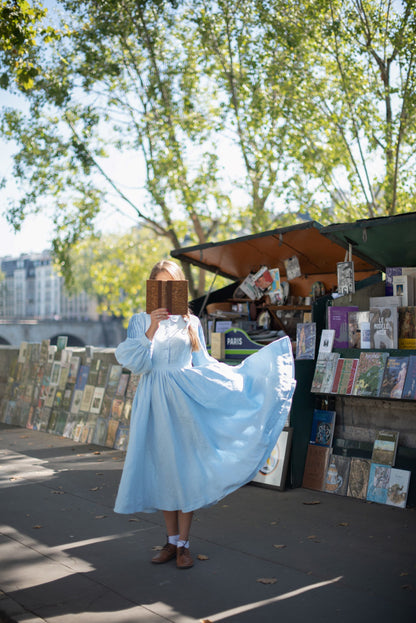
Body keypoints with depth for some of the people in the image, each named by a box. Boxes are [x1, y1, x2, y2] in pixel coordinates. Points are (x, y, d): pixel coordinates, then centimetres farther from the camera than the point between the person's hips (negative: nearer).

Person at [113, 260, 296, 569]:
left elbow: (204, 364, 12)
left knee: (185, 468, -1)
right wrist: (151, 330, -20)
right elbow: (134, 362, -8)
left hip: (185, 398, 0)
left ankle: (184, 544, 9)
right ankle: (172, 540, 19)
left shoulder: (191, 322, 8)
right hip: (155, 402, 0)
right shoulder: (141, 321, 5)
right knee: (163, 470, 6)